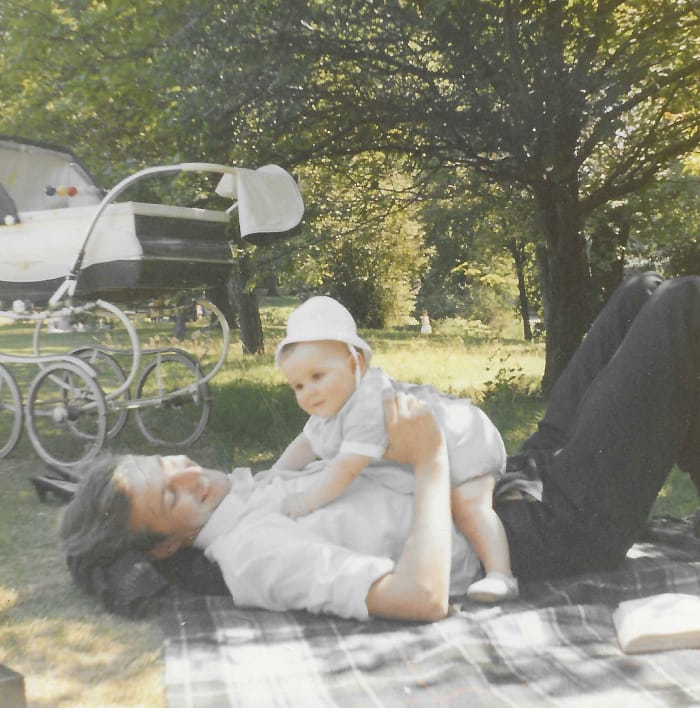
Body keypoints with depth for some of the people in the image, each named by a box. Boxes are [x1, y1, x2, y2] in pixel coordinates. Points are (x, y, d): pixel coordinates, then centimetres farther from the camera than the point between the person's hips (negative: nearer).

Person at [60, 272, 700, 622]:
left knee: (643, 295, 12)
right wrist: (430, 462, -26)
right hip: (562, 527, -9)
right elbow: (421, 596, -35)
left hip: (520, 479, 9)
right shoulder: (255, 558, -24)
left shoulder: (246, 493, 6)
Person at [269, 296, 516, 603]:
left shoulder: (370, 406, -39)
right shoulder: (330, 406, -6)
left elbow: (348, 466, -43)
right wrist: (275, 475, 1)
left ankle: (500, 575, -24)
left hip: (463, 443, -10)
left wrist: (307, 500, -40)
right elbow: (307, 442, 9)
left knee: (467, 506, -26)